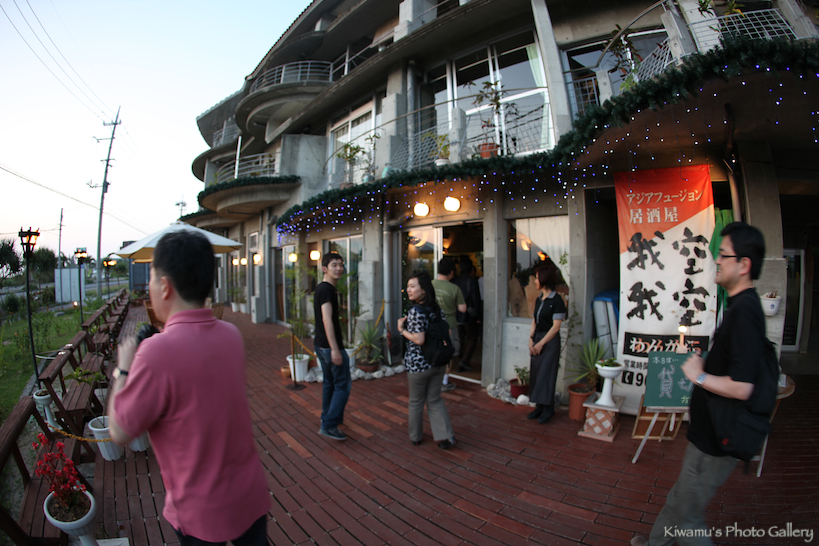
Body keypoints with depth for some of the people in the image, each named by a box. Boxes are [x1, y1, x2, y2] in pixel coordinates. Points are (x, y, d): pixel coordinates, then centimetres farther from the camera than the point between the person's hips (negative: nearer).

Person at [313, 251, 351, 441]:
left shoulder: (321, 288, 14)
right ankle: (329, 425, 1)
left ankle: (326, 421, 29)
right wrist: (335, 349, -27)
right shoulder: (327, 289, -17)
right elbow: (327, 320, -24)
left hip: (321, 345, 10)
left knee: (329, 383, 19)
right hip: (330, 345, -10)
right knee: (343, 385, -2)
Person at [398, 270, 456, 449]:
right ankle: (445, 436, 14)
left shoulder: (415, 311, -19)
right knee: (435, 400, 18)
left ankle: (415, 437, 30)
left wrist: (401, 329, -12)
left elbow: (418, 340, -24)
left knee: (416, 402, 14)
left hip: (418, 364, -6)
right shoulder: (436, 308, 2)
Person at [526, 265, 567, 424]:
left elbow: (556, 326, -14)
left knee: (546, 374, -3)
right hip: (537, 339, 7)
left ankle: (547, 409, 11)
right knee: (535, 373, 9)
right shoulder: (539, 299, 11)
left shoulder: (556, 300, -12)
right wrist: (531, 339, 0)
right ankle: (539, 407, 20)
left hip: (550, 341, -7)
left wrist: (541, 343, -14)